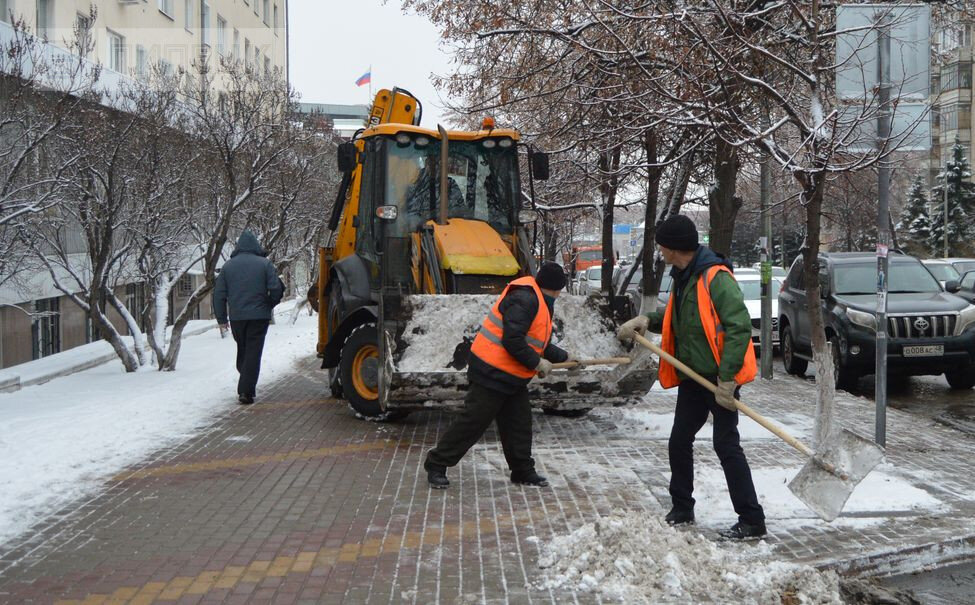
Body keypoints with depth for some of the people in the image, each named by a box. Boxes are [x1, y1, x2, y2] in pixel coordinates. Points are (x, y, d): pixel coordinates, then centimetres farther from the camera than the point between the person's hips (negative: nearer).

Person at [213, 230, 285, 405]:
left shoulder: (228, 266, 6)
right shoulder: (264, 264, -3)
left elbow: (219, 294, 5)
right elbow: (276, 289, -10)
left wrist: (221, 318, 13)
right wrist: (269, 305, 10)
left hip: (236, 317, 3)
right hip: (259, 316, -3)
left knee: (242, 350, 19)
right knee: (253, 353, -1)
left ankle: (245, 388, 25)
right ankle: (246, 391, -7)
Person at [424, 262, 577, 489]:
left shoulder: (539, 303, 17)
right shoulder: (524, 300, -18)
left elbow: (538, 344, 29)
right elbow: (512, 340, -26)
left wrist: (564, 357, 37)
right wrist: (537, 362, -17)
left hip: (512, 377, 10)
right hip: (492, 373, -10)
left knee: (520, 423, 12)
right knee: (473, 421, -6)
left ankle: (523, 471, 24)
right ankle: (436, 465, 5)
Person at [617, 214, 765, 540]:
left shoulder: (716, 277, -20)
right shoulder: (681, 277, 10)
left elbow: (740, 327, -25)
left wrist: (727, 378, -26)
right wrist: (649, 320, 2)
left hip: (720, 379, -9)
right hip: (692, 377, 9)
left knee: (726, 446, -6)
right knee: (679, 443, 14)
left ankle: (752, 521, 4)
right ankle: (682, 510, 29)